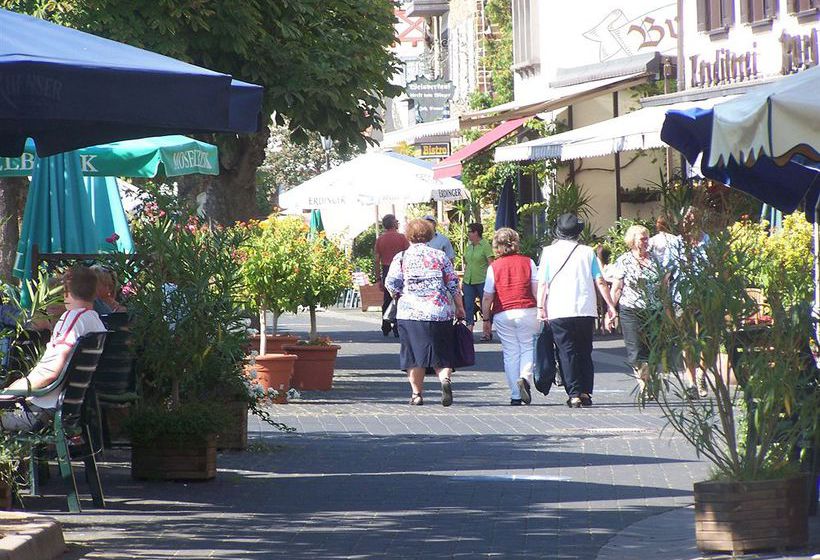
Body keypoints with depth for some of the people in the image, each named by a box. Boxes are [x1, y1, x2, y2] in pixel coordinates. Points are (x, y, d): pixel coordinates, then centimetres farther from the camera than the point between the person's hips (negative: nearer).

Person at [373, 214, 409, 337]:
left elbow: (376, 260, 5)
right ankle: (397, 329, -5)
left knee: (387, 300, 12)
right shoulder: (401, 237, -5)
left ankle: (386, 328, 14)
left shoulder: (380, 239, 5)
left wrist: (379, 278, 11)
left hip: (386, 271, 4)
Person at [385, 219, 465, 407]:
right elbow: (453, 285, 6)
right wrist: (460, 308, 13)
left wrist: (398, 294, 18)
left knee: (414, 355, 7)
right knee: (441, 354, 7)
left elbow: (391, 284, -3)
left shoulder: (401, 258, 4)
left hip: (411, 312, -1)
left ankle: (417, 393, 7)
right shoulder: (440, 256, 8)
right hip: (441, 312, 1)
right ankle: (446, 379, -19)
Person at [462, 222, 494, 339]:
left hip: (482, 281, -6)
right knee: (468, 306, 0)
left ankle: (487, 332, 6)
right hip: (469, 281, 6)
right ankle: (469, 330, 1)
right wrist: (463, 281, 16)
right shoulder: (468, 247, 14)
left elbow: (491, 264, -9)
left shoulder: (485, 246, -6)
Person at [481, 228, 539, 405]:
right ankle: (525, 377, -17)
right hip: (527, 311, 0)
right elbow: (537, 290, 0)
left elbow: (487, 297, 0)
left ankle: (515, 395, 5)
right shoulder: (528, 262, 0)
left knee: (510, 353, 7)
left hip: (502, 315, 0)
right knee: (527, 348, 11)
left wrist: (486, 319, 9)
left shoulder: (494, 266, -1)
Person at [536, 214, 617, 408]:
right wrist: (610, 305, 8)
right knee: (585, 352, 14)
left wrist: (541, 307, 1)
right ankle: (586, 392, 11)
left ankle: (574, 394, -7)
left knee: (567, 353, 1)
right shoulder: (587, 252, 4)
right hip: (586, 311, 2)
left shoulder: (549, 252, 0)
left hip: (559, 312, -2)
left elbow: (542, 283, -3)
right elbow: (600, 281, 2)